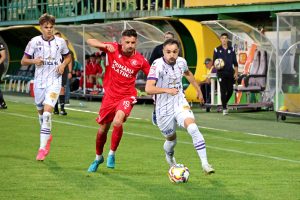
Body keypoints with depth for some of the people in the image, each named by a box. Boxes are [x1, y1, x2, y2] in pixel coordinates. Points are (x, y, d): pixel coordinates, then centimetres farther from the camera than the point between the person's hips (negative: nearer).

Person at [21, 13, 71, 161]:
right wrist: (34, 61, -17)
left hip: (54, 81, -2)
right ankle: (47, 136, 44)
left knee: (47, 110, -18)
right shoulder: (34, 42, -3)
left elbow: (68, 56, 18)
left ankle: (42, 147, -19)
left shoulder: (60, 42, -1)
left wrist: (63, 65, -3)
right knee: (40, 111, 15)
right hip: (39, 81, 2)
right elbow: (23, 61, 3)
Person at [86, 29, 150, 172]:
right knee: (102, 129, 12)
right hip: (110, 96, 2)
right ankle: (98, 158, 39)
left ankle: (112, 154, -6)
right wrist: (105, 45, -29)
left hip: (126, 97, -2)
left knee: (117, 122, -29)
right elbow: (90, 41, -12)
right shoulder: (113, 49, -9)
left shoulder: (140, 60, -9)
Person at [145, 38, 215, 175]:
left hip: (180, 103, 2)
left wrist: (198, 90, 30)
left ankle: (205, 163, -22)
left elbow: (187, 73, 21)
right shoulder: (158, 65, -22)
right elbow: (148, 88, -34)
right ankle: (169, 157, 50)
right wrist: (167, 90, -48)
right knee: (171, 139, 14)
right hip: (164, 107, -2)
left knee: (193, 128, -23)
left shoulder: (181, 62, -6)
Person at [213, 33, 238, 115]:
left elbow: (235, 62, 11)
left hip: (230, 72, 2)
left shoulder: (231, 49, 8)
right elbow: (214, 61, 7)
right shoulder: (217, 50, 4)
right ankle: (224, 108, -2)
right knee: (223, 91, -7)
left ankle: (225, 103, 28)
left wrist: (236, 72, 5)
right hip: (221, 73, -2)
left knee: (230, 90, 1)